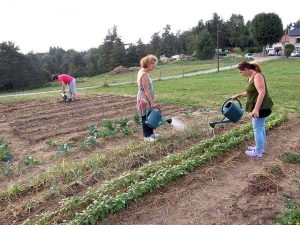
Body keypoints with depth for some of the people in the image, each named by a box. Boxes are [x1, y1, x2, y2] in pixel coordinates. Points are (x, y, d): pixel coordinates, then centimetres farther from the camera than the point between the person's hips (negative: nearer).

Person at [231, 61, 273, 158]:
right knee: (260, 128, 18)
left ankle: (258, 152, 8)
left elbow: (262, 93, -27)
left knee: (257, 129, -2)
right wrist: (238, 95, 22)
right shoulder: (251, 77, 11)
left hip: (261, 107, -10)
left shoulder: (257, 76, -19)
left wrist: (256, 109, -31)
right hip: (259, 107, 10)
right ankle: (260, 148, 32)